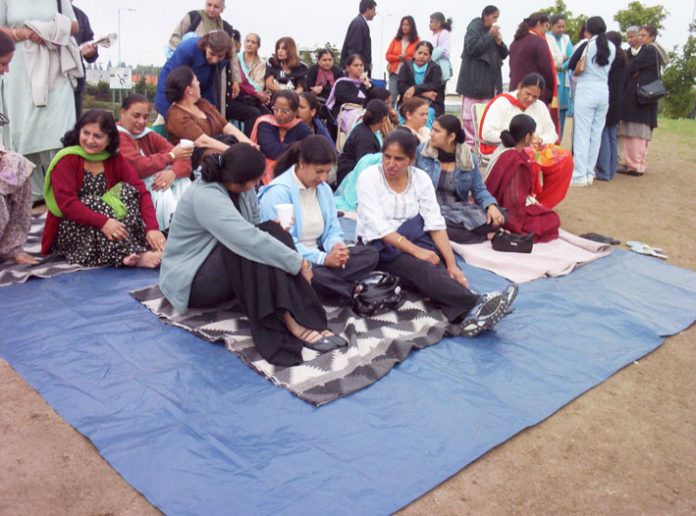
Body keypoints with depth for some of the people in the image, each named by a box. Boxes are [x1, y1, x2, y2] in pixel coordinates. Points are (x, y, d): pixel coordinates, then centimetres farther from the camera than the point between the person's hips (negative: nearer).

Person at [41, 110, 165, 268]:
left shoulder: (115, 159, 2)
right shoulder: (67, 160, -9)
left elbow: (141, 190, -11)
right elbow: (66, 202, -22)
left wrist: (152, 228, -27)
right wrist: (102, 222, -37)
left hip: (107, 231, 3)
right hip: (69, 230, -3)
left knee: (126, 190, -17)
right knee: (94, 203, -30)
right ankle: (131, 255, -39)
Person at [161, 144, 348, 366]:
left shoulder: (238, 186, -4)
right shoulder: (206, 197, -29)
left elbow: (254, 231, 0)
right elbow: (250, 241, -36)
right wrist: (298, 263, -28)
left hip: (228, 267, 8)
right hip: (191, 281, -8)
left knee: (274, 233, -18)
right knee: (256, 248, -31)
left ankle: (309, 320, -28)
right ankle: (290, 322, -31)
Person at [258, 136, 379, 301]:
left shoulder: (324, 189, 9)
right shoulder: (278, 192, -18)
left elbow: (333, 230, 11)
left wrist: (336, 246, -15)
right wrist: (324, 258, -27)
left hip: (318, 256, 8)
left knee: (370, 255, -7)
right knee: (312, 273, -42)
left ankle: (331, 285, -23)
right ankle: (355, 292, -18)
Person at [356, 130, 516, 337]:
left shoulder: (421, 178, 3)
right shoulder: (369, 178, -7)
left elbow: (436, 224, -5)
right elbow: (378, 227, -17)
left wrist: (451, 263, -18)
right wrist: (416, 250, -26)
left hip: (413, 241, 4)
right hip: (378, 246, -4)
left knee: (437, 266, -29)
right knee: (422, 268, -32)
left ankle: (465, 315, -51)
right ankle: (476, 304, -48)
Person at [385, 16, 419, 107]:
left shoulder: (417, 41, -1)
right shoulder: (396, 39, 10)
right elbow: (388, 55, 8)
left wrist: (405, 58, -13)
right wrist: (398, 57, -9)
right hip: (394, 73, 3)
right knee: (391, 99, -1)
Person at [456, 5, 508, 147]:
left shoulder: (494, 31, 20)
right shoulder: (474, 28, -3)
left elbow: (504, 54, 16)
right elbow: (472, 47, -19)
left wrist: (499, 41, -2)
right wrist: (489, 36, -15)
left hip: (490, 79, 7)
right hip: (474, 78, -7)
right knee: (470, 113, -6)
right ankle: (469, 143, -2)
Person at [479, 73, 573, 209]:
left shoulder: (540, 106, 11)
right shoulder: (502, 103, -7)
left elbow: (552, 134, 12)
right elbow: (487, 133, -16)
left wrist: (540, 140, -12)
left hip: (534, 149, 6)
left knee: (565, 158, -18)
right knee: (530, 159, -38)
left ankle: (543, 203, -9)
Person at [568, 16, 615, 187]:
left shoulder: (586, 46, -6)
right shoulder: (612, 48, 7)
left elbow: (571, 65, 2)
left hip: (586, 92, -5)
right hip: (603, 92, 5)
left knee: (582, 133, -3)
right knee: (596, 134, 7)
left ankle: (580, 175, -4)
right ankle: (589, 173, 11)